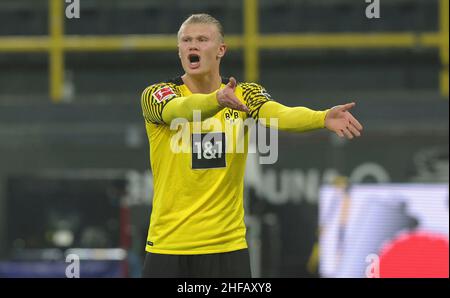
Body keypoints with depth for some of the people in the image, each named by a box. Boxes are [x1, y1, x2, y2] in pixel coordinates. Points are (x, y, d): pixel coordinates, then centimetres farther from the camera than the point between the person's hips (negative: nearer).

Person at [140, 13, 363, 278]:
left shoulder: (244, 95, 1)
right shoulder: (156, 95, -4)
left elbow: (279, 114, -20)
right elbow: (181, 109, -28)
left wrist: (323, 117, -41)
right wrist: (217, 99, -50)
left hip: (228, 248, 1)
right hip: (168, 246, -1)